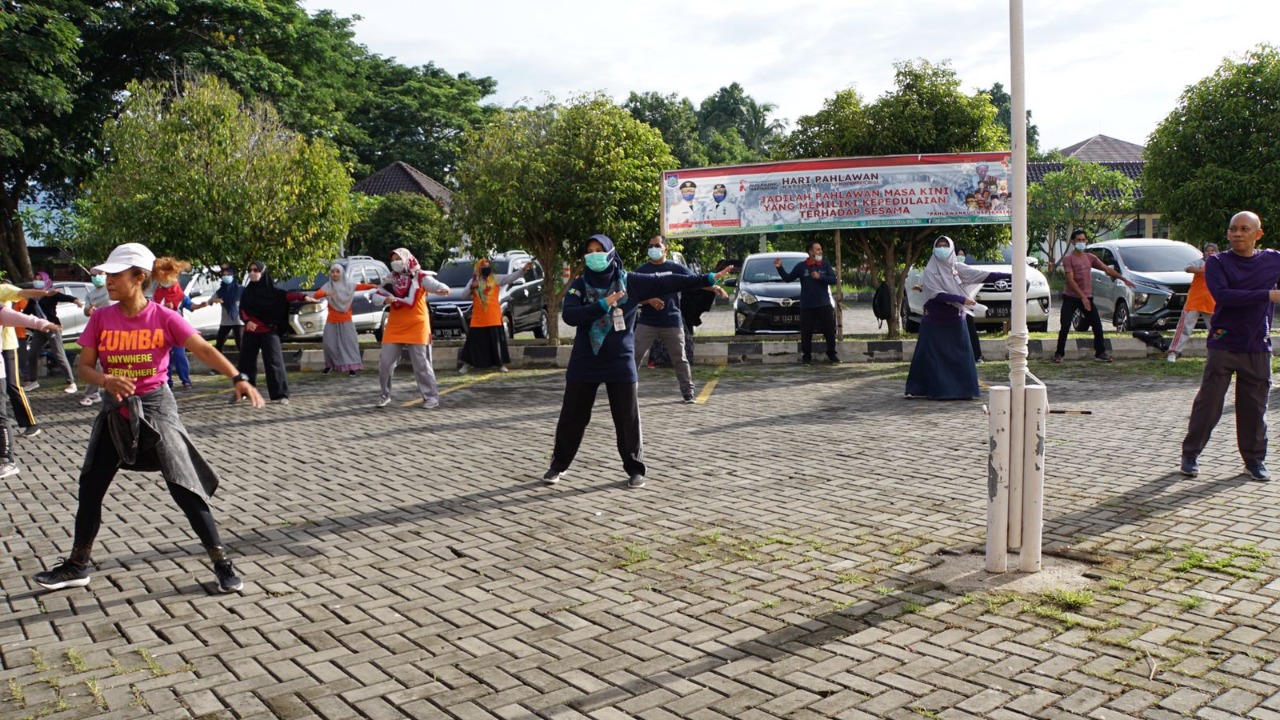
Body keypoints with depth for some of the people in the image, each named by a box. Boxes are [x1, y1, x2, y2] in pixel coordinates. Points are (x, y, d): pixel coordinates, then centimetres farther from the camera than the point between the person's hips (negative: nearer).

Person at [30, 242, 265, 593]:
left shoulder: (164, 317, -11)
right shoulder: (101, 318, -2)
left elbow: (204, 349, -19)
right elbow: (83, 366, -1)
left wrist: (238, 378, -33)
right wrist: (106, 380, -23)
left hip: (156, 408, -4)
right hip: (115, 412, 4)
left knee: (185, 489, -7)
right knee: (90, 488, 13)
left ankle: (221, 563, 3)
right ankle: (77, 566, 32)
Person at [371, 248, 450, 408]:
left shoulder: (419, 277, -6)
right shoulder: (390, 280, 8)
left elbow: (434, 284, -22)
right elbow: (376, 297, 7)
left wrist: (443, 289, -46)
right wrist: (385, 300, -16)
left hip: (417, 326, -5)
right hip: (394, 327, 5)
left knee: (421, 363, -4)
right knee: (385, 362, 5)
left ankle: (431, 396, 4)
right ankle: (384, 395, 20)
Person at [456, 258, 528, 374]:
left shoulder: (496, 279, 4)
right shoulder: (473, 281, 7)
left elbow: (511, 277, -6)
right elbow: (464, 294, 4)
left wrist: (523, 269, -19)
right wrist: (471, 288, -16)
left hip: (494, 318, 0)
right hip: (478, 319, 1)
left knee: (497, 341, 3)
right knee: (473, 342, 5)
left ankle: (501, 364, 12)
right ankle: (466, 364, 15)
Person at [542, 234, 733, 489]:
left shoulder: (630, 282, -3)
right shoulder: (579, 285, -1)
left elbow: (667, 282, -4)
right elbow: (569, 315, -15)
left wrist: (709, 279, -7)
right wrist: (603, 305, -23)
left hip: (620, 362, 0)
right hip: (584, 363, 1)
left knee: (627, 419, 4)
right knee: (572, 417, 7)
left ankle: (635, 469, 18)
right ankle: (558, 465, 23)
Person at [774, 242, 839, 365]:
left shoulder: (825, 265, 6)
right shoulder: (801, 266, 3)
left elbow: (833, 280, -1)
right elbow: (788, 278, 8)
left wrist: (820, 277, -14)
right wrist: (779, 268, -5)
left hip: (824, 304, 1)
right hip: (807, 306, -1)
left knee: (830, 330, 4)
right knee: (806, 333, 1)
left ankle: (832, 354, 18)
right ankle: (806, 356, 15)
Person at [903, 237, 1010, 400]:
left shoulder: (958, 268, 7)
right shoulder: (930, 271, -4)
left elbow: (983, 275, 2)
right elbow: (937, 294, -16)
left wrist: (1009, 275, -3)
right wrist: (962, 299, -22)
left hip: (955, 321, 3)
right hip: (935, 322, -3)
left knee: (961, 356, 1)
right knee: (933, 358, -1)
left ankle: (963, 390, 6)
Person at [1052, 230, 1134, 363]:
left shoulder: (1090, 257, 8)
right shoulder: (1068, 258, -9)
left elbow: (1107, 269, 11)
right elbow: (1070, 280, -16)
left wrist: (1124, 279, 5)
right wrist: (1082, 297, -23)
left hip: (1087, 297, 5)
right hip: (1070, 298, -5)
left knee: (1097, 326, 3)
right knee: (1065, 327, -9)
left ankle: (1100, 353, 14)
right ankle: (1059, 354, 1)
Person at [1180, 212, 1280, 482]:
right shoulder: (1217, 262, -3)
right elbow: (1222, 295, -18)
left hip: (1258, 348, 2)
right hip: (1223, 346, -2)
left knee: (1254, 408, 7)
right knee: (1208, 403, 0)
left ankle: (1254, 459, 20)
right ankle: (1190, 454, 10)